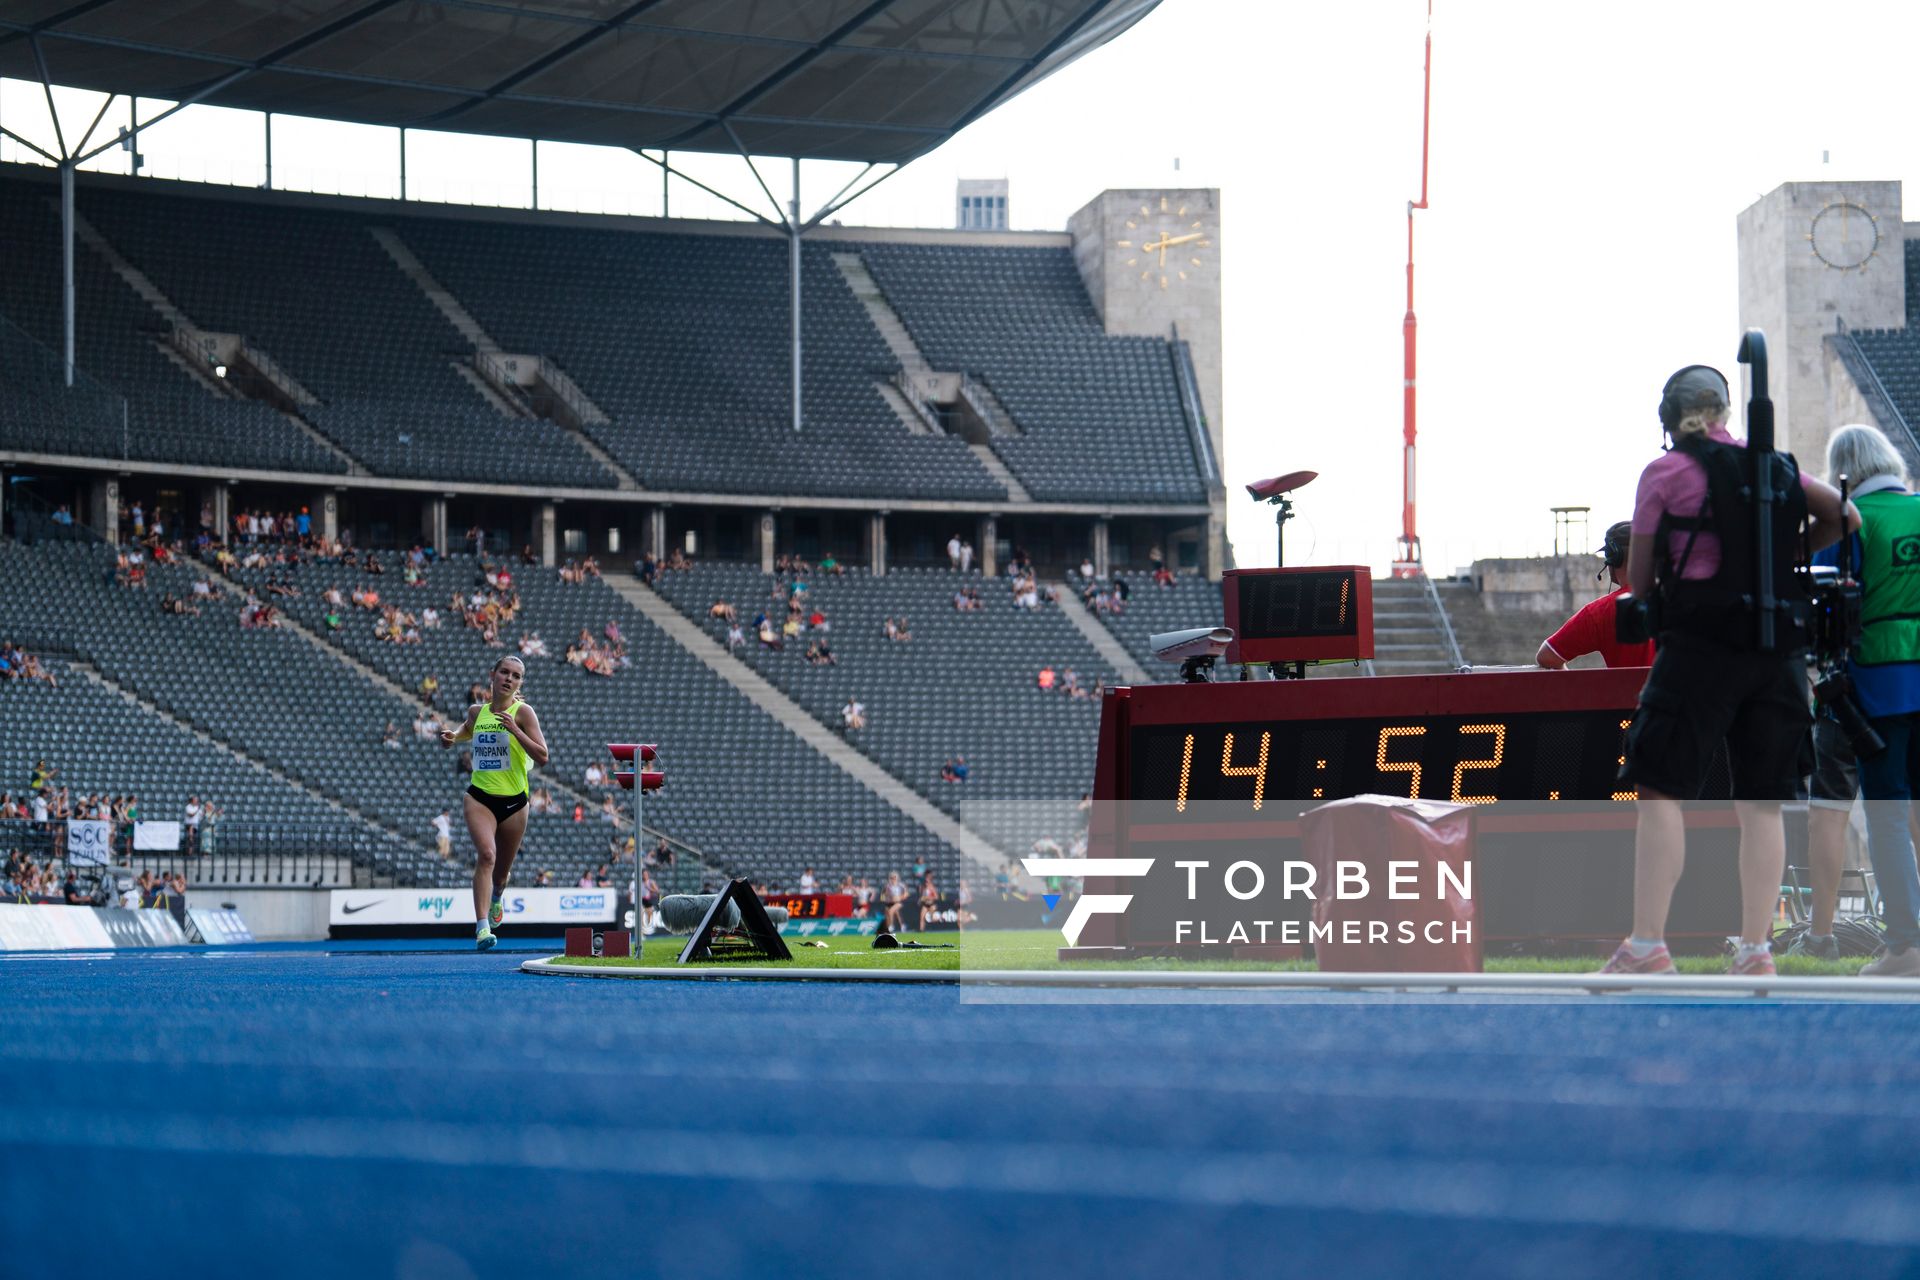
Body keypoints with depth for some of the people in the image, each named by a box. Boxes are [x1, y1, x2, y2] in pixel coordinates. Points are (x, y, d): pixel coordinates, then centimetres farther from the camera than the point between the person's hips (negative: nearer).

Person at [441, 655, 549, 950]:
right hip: (480, 797, 1)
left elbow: (542, 756, -16)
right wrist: (453, 737, 9)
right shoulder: (477, 711, 5)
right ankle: (482, 926, -32)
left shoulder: (522, 712, -7)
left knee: (501, 871, 14)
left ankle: (495, 898, 51)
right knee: (486, 855, -25)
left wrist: (514, 729, -25)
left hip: (514, 802, -1)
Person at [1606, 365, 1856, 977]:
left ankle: (1648, 945, -10)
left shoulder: (1666, 473, -2)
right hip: (1779, 651, 5)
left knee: (1661, 792, -3)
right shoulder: (1780, 469, 12)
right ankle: (1756, 950, 3)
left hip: (1699, 647, -5)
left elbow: (1639, 578, 1)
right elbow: (1844, 517, 20)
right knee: (1762, 805, 6)